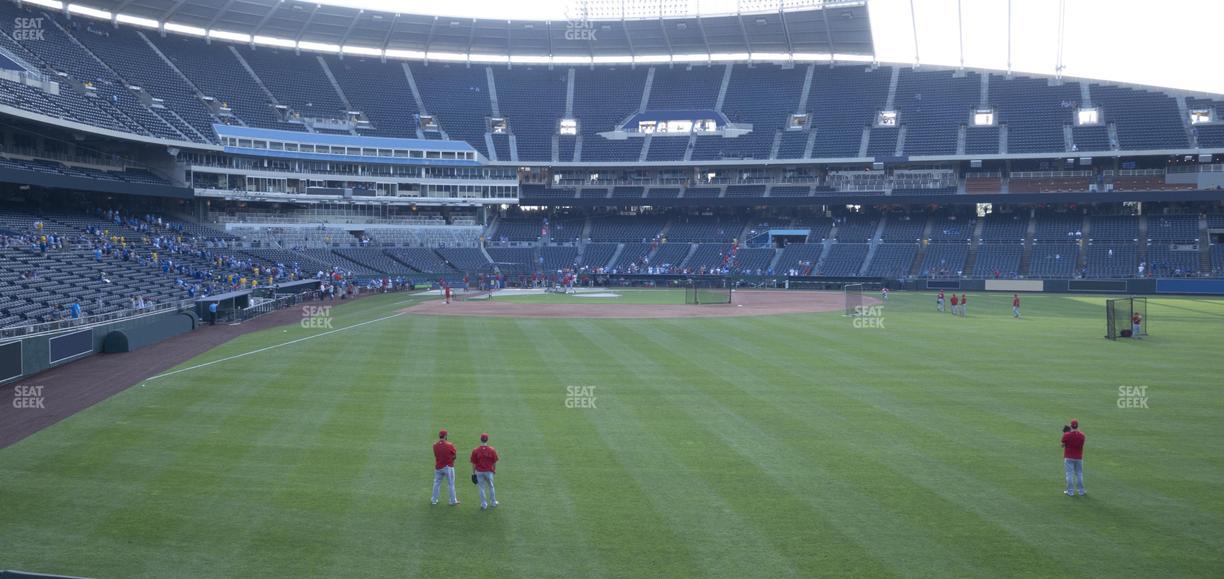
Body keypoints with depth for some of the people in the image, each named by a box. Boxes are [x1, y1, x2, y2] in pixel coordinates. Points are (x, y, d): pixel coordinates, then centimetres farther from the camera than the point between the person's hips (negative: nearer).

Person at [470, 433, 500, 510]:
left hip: (479, 472, -1)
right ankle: (493, 502, 31)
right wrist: (494, 470, 14)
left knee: (481, 488, 11)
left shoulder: (475, 450, -11)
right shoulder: (492, 450, -10)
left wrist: (473, 473, 5)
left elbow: (473, 463, -5)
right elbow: (494, 462, -3)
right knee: (491, 487, 19)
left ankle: (484, 504, 16)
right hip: (489, 471, 1)